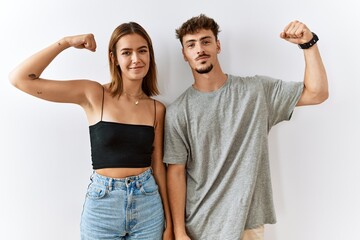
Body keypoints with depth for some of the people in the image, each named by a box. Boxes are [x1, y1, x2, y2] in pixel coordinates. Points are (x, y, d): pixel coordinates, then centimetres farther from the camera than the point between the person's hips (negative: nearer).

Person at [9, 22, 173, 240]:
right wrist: (66, 42, -11)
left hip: (148, 207, 2)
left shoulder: (157, 109, 0)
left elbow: (158, 165, 5)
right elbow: (20, 79, -11)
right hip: (102, 205, -1)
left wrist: (169, 221, 7)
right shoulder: (93, 94, -7)